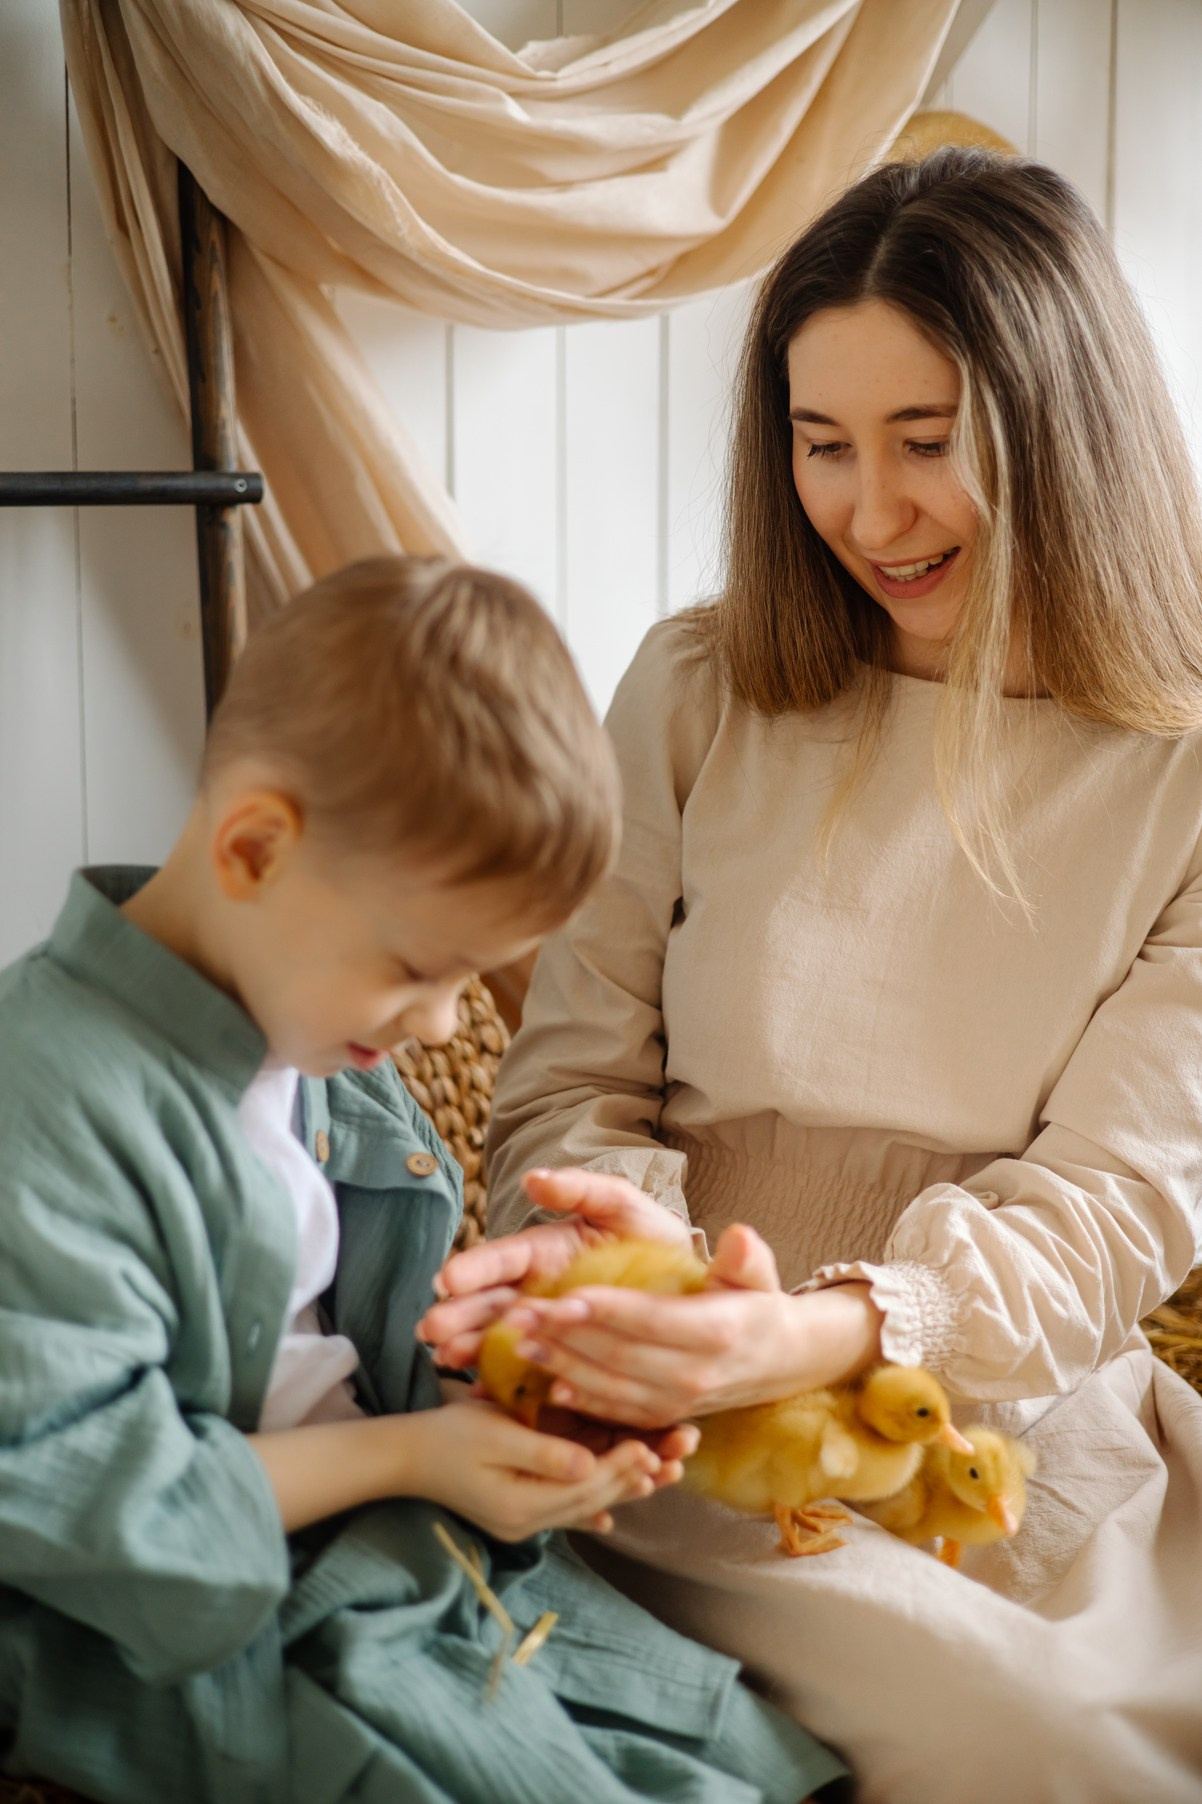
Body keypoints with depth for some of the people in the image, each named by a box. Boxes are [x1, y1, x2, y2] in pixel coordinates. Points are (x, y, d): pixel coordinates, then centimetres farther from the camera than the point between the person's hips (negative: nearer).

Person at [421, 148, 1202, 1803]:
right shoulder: (701, 695, 2)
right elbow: (570, 1080, 4)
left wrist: (826, 1331, -28)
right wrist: (611, 1238, -20)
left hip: (1037, 1440, 2)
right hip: (711, 1451, -1)